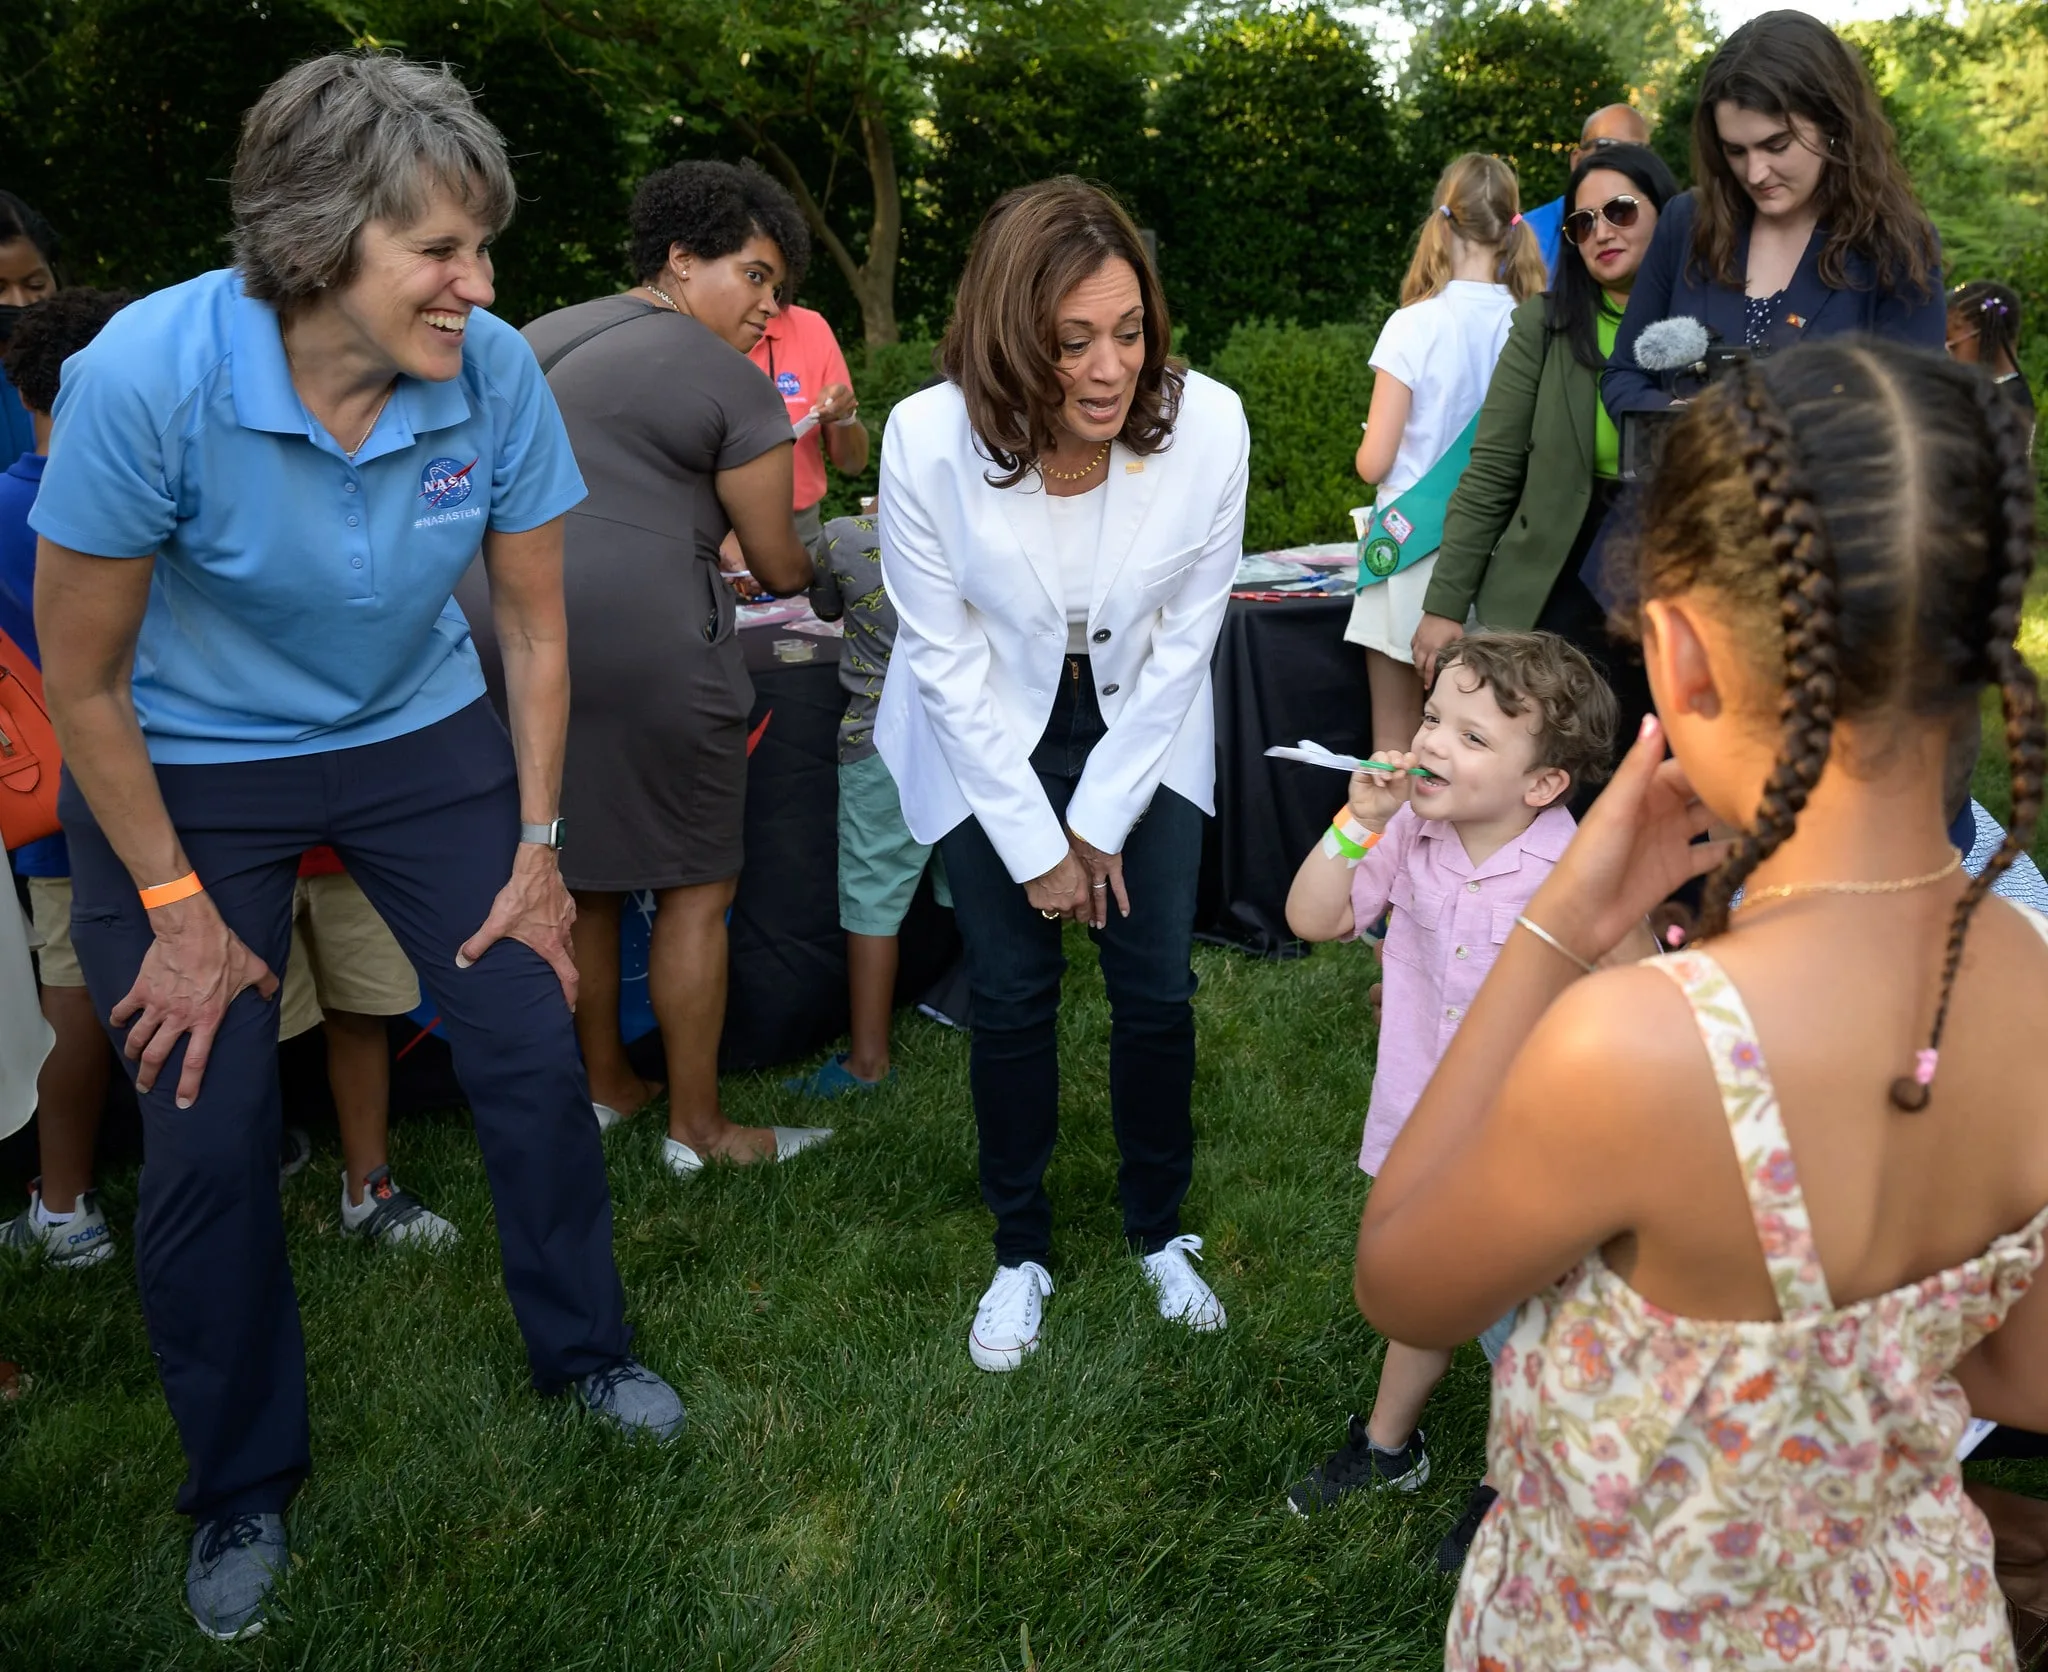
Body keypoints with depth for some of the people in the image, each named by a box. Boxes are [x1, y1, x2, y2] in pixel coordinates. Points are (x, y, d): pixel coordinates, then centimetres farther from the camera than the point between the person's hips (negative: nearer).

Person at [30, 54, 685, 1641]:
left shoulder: (496, 375, -19)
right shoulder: (146, 378, -27)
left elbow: (534, 627, -5)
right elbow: (83, 680, -16)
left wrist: (536, 849, -2)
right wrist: (180, 909, -10)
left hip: (421, 739, 3)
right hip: (183, 771, -2)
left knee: (538, 1056, 0)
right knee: (209, 1136, 0)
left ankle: (585, 1346, 28)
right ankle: (241, 1486, 24)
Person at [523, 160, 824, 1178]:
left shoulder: (537, 342, 20)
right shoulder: (734, 385, -2)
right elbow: (779, 567, 2)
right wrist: (818, 572, 26)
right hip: (645, 642, -7)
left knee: (583, 878, 20)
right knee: (696, 890, 6)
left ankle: (604, 1083, 34)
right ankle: (696, 1127, 14)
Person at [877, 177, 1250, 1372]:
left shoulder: (1207, 424, -24)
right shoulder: (929, 440, -26)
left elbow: (1184, 638, -11)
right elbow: (950, 662, -15)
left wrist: (1102, 820, -8)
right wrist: (1037, 845, -11)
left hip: (1142, 725, 1)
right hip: (989, 735, -1)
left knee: (1158, 990, 1)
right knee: (1011, 996, 1)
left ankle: (1161, 1233, 27)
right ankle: (1022, 1252, 24)